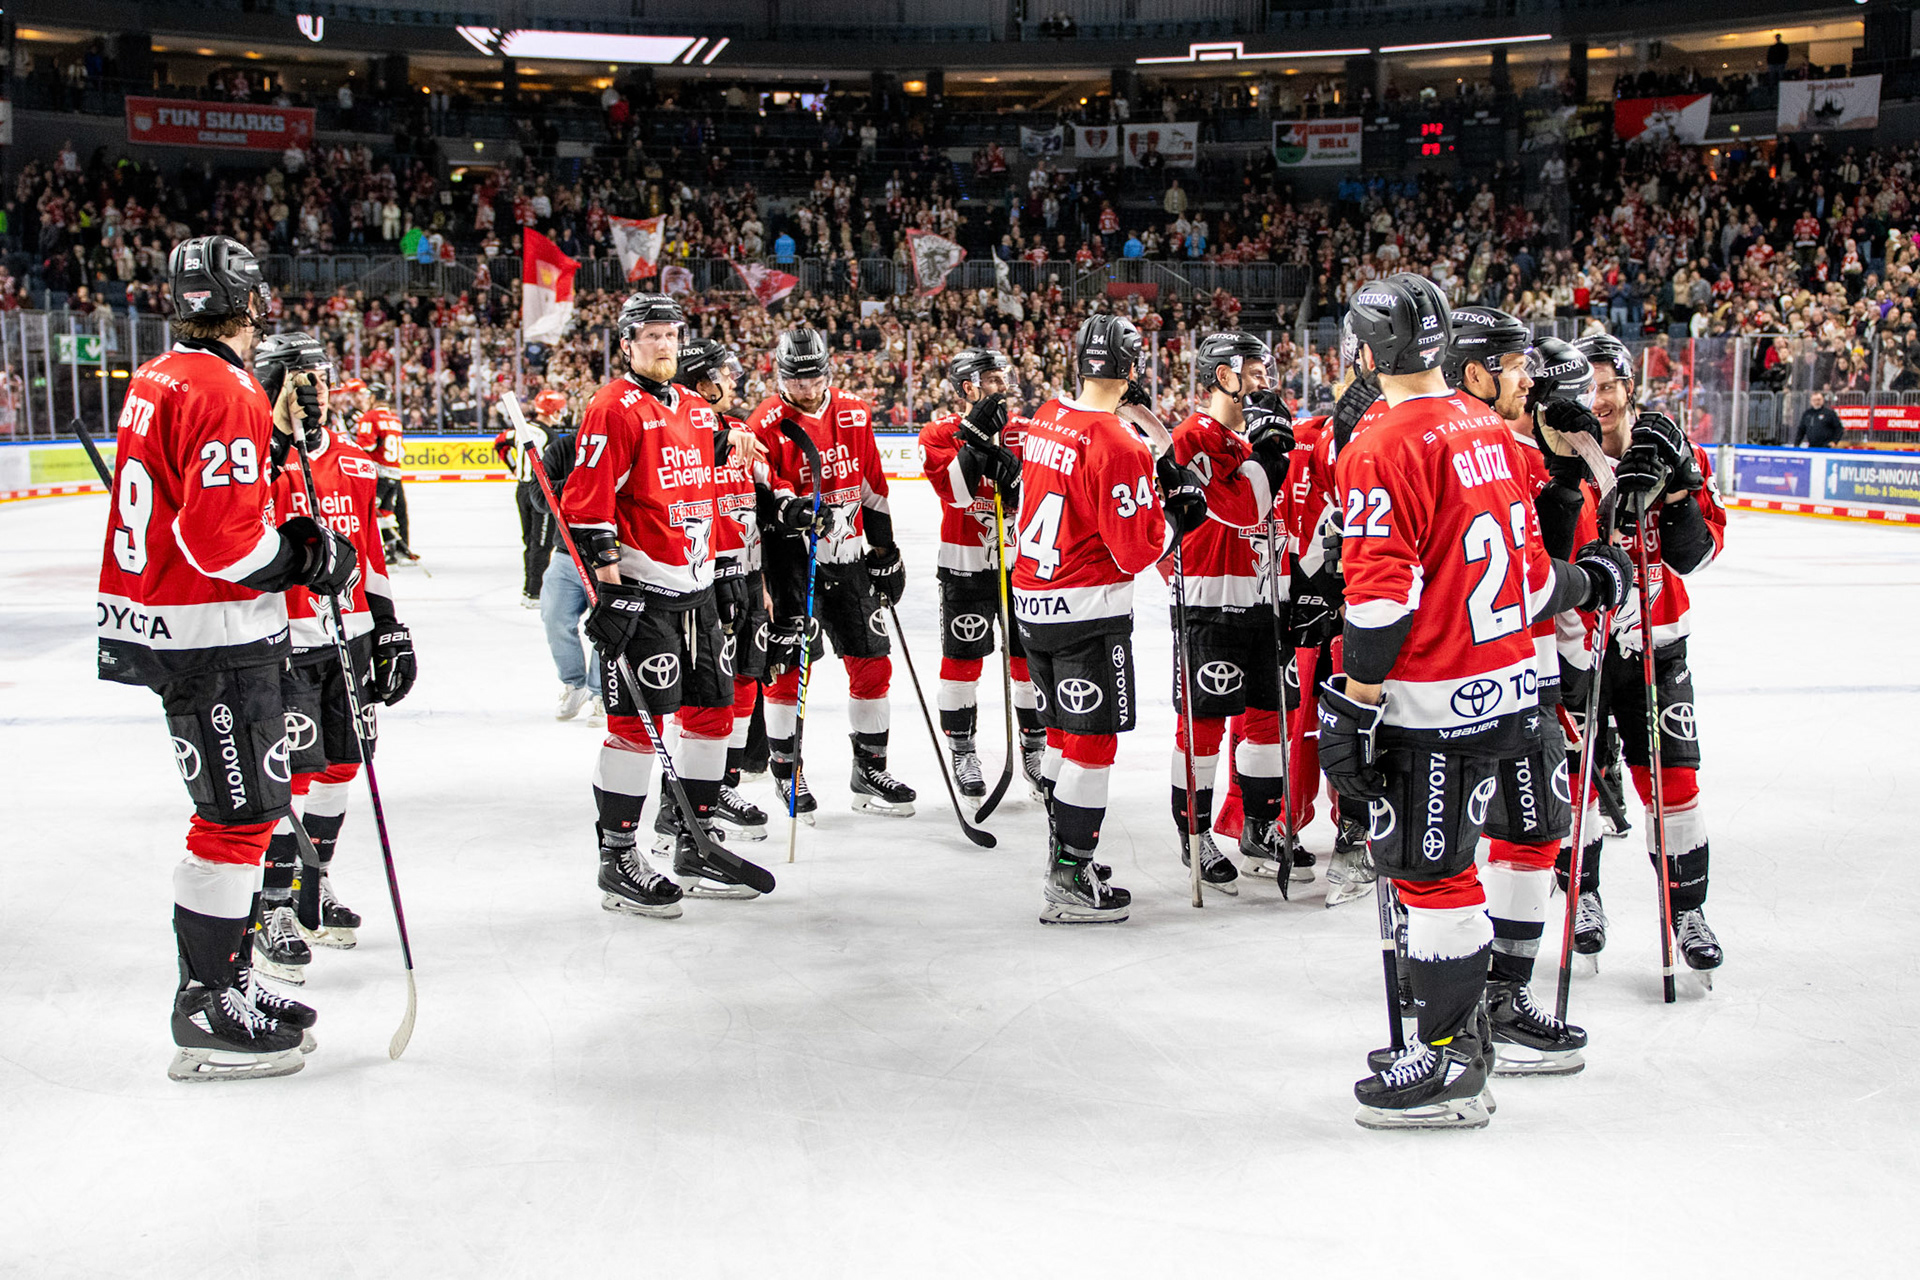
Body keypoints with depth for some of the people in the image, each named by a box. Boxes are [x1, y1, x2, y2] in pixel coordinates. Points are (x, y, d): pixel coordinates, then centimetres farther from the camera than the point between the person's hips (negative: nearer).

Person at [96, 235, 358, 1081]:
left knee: (240, 809, 18)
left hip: (165, 625, 10)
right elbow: (222, 537, -24)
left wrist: (274, 431, 17)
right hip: (215, 639, -10)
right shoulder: (222, 391, -18)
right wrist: (311, 557, -11)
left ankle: (223, 982, 27)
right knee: (239, 815, -4)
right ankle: (209, 1014, 1)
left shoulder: (156, 380, 12)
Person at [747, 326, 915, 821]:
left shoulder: (854, 415, 6)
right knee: (789, 663, -8)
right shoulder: (766, 423, -9)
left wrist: (884, 551, 13)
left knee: (872, 662, 5)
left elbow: (872, 487, 12)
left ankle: (870, 770, 18)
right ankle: (786, 771, 9)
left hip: (847, 555, 5)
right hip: (790, 554, -5)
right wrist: (790, 509, -34)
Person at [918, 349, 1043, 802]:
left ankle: (1036, 747, 20)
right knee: (963, 659, 2)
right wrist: (975, 434, -23)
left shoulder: (1024, 431, 4)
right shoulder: (940, 433, -4)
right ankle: (962, 751, 16)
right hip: (965, 565, -3)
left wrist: (1010, 469, -20)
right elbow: (955, 489, -20)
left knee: (1032, 657, 5)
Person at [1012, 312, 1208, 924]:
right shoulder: (1119, 446, -19)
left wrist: (1153, 476, 9)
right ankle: (1070, 883, 2)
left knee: (1062, 730, 19)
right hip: (1089, 610, -8)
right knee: (1092, 739, -1)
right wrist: (1175, 512, 0)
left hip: (1032, 598, 8)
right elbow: (1136, 551, -17)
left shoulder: (1047, 419, 5)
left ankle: (1062, 849, 30)